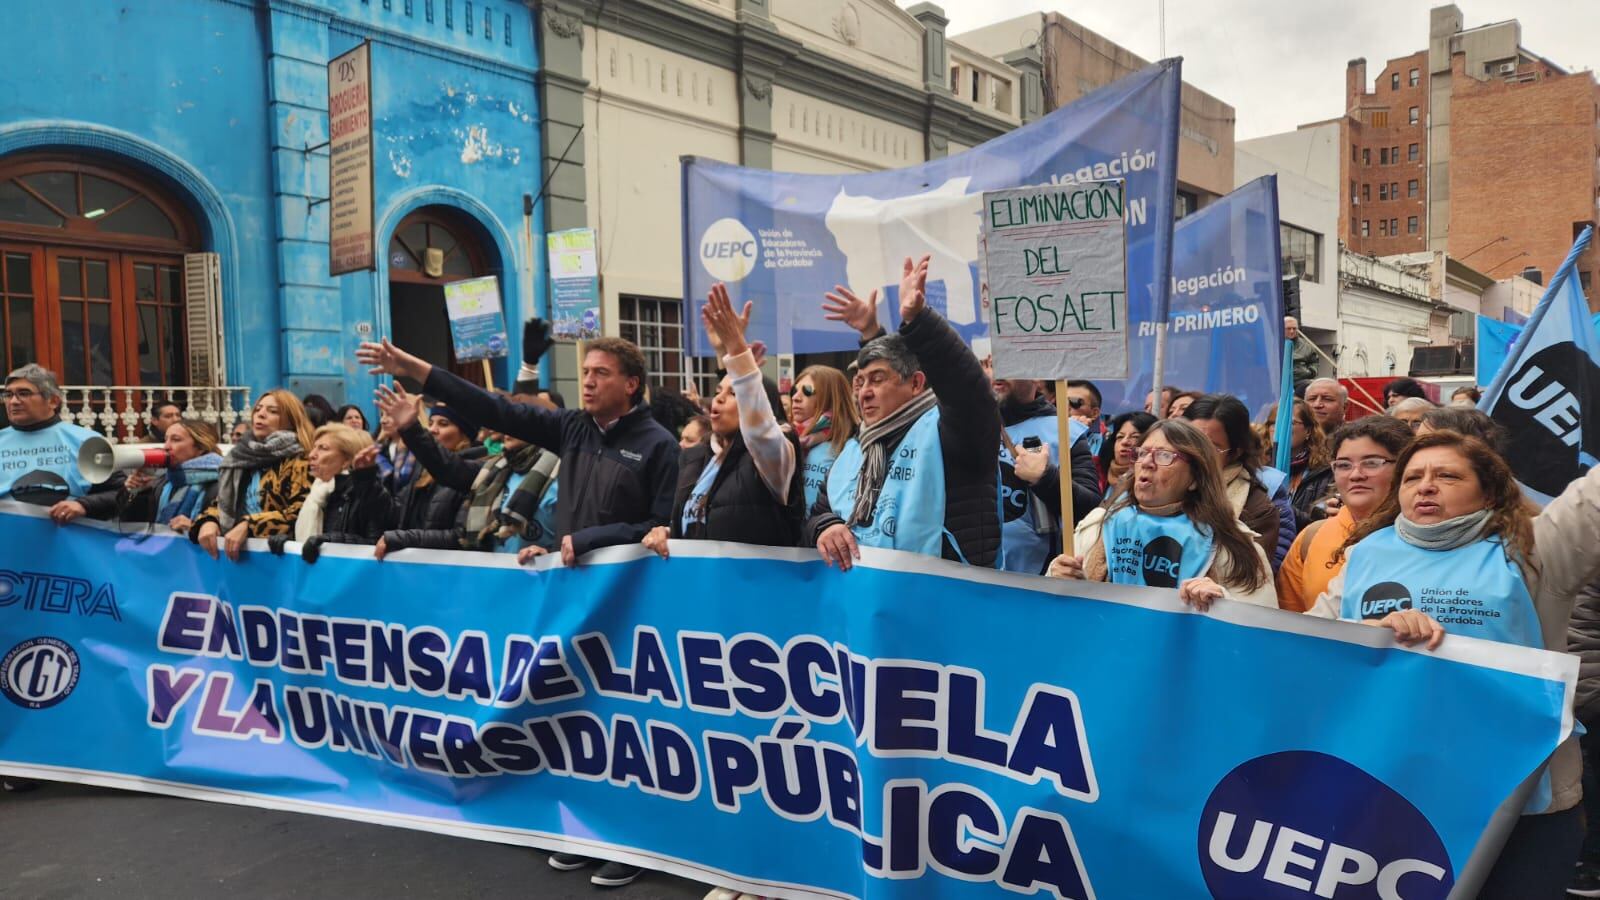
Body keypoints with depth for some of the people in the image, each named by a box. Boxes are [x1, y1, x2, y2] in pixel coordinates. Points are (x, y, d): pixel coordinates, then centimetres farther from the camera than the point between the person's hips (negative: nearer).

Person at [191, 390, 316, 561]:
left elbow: (300, 513, -14)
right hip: (234, 548, 6)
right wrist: (208, 521, -1)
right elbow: (222, 503, 19)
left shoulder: (299, 460, -3)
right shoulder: (244, 456, 17)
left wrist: (248, 526, -20)